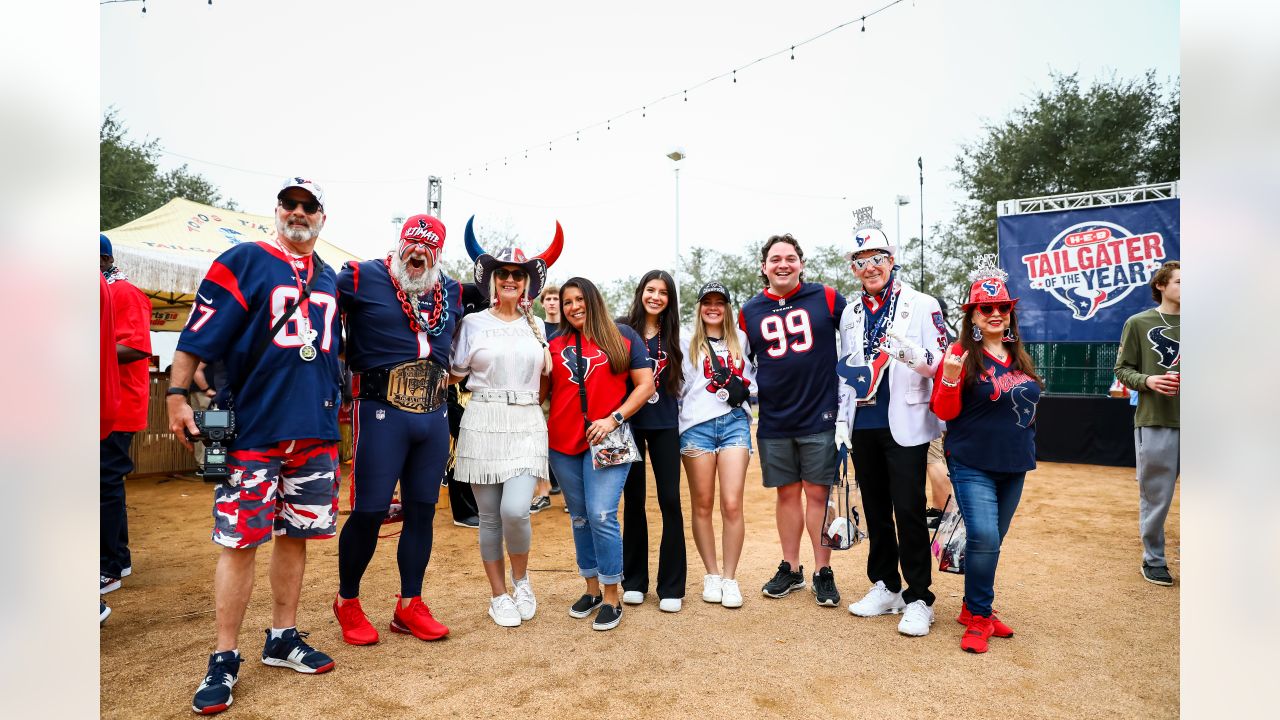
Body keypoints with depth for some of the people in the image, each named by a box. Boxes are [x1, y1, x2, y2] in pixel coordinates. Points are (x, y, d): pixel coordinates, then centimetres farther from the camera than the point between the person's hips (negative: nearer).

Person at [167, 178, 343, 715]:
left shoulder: (330, 279, 15)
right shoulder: (243, 262, -1)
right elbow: (199, 335, -7)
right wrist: (177, 395, -14)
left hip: (316, 430, 5)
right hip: (253, 429, -5)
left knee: (295, 536, 11)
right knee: (240, 541, -1)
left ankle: (282, 639, 25)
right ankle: (224, 660, 13)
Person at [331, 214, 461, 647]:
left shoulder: (451, 292, 13)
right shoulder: (363, 278, -2)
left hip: (434, 415, 5)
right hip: (381, 411, -5)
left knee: (422, 510, 10)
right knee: (369, 511, -1)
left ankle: (409, 605, 24)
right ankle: (347, 602, 23)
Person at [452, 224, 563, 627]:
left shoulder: (536, 327, 13)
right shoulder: (473, 323, 5)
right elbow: (455, 374, 6)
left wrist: (548, 359, 5)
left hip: (526, 426, 1)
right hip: (483, 424, -1)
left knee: (515, 510, -15)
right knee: (489, 517, 5)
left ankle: (521, 579, 15)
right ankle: (498, 596, 23)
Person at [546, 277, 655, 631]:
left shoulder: (622, 337, 2)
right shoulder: (555, 344, 11)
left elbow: (646, 385, -2)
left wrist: (613, 419, -12)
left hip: (606, 441, -4)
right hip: (563, 442, 4)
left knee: (602, 516, -11)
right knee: (579, 518, 12)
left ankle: (611, 598, 4)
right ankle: (591, 589, 27)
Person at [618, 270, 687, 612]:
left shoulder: (672, 335, 7)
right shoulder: (622, 329, -1)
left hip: (664, 424, 2)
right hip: (628, 422, -1)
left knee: (670, 500, -2)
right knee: (634, 500, 7)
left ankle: (671, 586, 9)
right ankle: (634, 581, 21)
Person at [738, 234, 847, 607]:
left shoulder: (826, 298, -2)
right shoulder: (750, 312, 4)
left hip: (820, 417, -2)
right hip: (774, 421, 2)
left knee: (818, 493, 5)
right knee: (787, 493, 12)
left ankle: (823, 573, 18)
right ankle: (790, 569, 25)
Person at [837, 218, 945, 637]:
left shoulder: (921, 305, -2)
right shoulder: (851, 314, 14)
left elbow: (944, 363, -8)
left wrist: (916, 356, -29)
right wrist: (842, 418, 12)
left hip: (905, 425, -5)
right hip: (863, 426, 5)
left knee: (909, 511, -4)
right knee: (875, 510, 12)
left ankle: (918, 599, 10)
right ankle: (885, 587, 26)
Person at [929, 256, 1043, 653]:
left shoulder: (1018, 357, 10)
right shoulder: (961, 355, -9)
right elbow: (945, 412, -12)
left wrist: (1027, 446, 18)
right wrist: (950, 378, -27)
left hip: (1013, 466, 7)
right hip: (972, 466, -6)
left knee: (992, 541, 13)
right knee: (983, 538, -15)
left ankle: (974, 608, 29)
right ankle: (978, 618, 4)